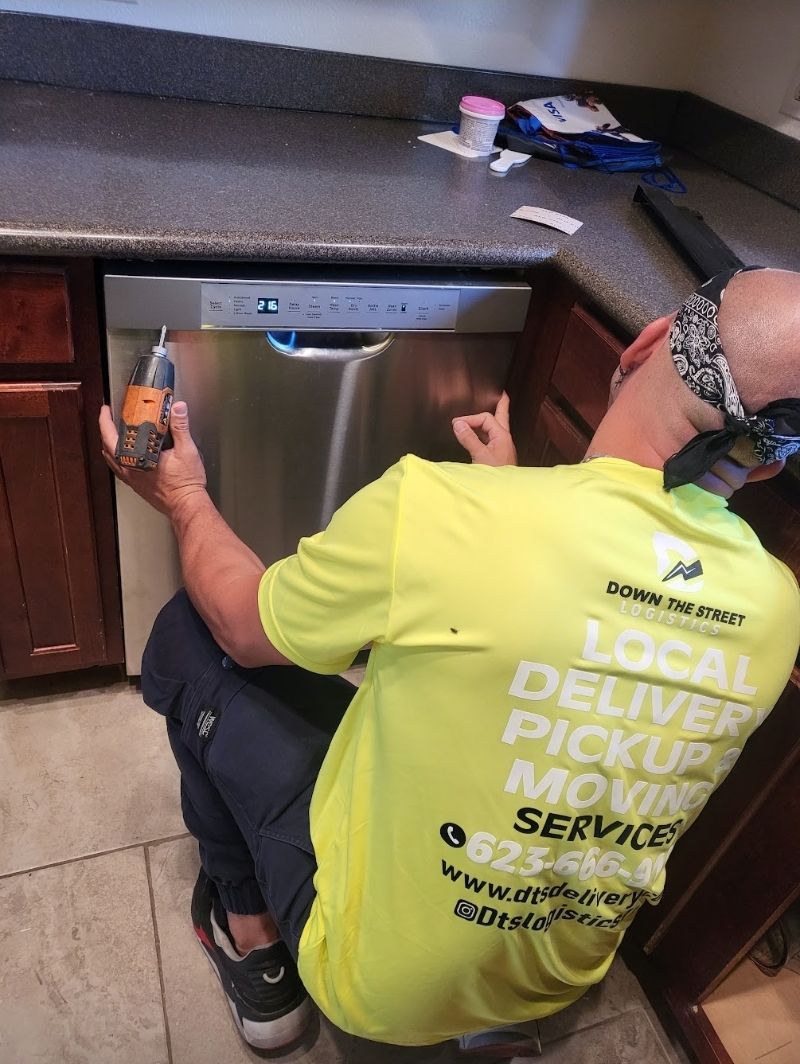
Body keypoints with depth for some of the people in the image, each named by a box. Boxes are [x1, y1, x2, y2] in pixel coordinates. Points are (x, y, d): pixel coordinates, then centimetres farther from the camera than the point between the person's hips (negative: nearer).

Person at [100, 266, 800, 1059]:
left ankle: (254, 943, 20)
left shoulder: (437, 509, -33)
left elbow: (242, 628, -12)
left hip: (367, 976, -5)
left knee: (189, 636, 4)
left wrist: (186, 503, 6)